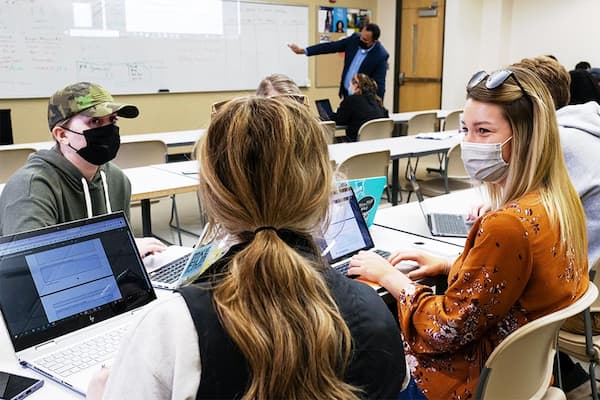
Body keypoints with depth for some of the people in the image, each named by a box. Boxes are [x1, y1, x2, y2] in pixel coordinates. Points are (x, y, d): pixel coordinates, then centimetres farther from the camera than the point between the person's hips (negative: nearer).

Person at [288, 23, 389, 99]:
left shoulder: (381, 55, -19)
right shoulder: (354, 39, -4)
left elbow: (379, 84, -16)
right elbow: (331, 46, 1)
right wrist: (302, 50, -1)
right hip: (346, 94, 5)